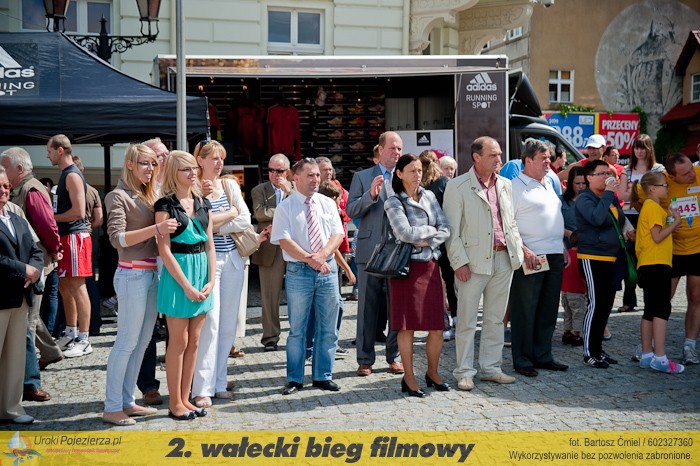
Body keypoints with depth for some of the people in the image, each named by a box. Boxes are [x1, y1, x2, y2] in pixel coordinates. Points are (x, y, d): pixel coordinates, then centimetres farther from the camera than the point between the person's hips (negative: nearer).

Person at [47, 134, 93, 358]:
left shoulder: (72, 175, -14)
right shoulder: (66, 175, 17)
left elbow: (78, 211, -22)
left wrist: (52, 218, -11)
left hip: (75, 237, -10)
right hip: (66, 237, 10)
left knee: (77, 288, -7)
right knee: (65, 286, 15)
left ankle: (84, 341, -2)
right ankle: (71, 334, 25)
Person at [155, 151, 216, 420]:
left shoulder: (202, 203, 11)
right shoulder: (166, 205, -7)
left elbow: (209, 245, 10)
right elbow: (164, 250, -12)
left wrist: (211, 280, -2)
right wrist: (186, 285, -15)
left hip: (202, 272, 6)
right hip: (177, 274, -6)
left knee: (194, 342, 10)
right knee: (179, 342, 0)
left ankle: (185, 398, 20)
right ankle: (175, 403, 11)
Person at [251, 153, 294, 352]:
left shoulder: (295, 190, 10)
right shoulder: (259, 190, 7)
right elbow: (260, 213, -11)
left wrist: (289, 191, -12)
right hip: (270, 249, 0)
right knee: (270, 295, 3)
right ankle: (270, 336, 11)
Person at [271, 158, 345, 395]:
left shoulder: (328, 204, 10)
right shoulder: (285, 207, -1)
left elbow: (338, 235, 1)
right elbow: (284, 241, -10)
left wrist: (321, 255, -16)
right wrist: (310, 259, -19)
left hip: (328, 269, 4)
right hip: (299, 272, -3)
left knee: (328, 328, 7)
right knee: (297, 329, 3)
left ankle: (323, 376, 19)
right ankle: (295, 379, 13)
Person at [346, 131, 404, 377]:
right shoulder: (362, 177, 6)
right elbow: (351, 210, -4)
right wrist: (371, 194, -18)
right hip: (370, 252, -1)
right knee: (367, 308, 4)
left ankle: (394, 356, 19)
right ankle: (365, 359, 13)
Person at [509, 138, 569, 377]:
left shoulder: (548, 184, 18)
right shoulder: (516, 187, -8)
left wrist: (563, 248, 18)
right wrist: (524, 251, -21)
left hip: (554, 257, 8)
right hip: (530, 259, -8)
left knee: (549, 310, 13)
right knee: (525, 311, -1)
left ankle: (543, 356, 23)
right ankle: (522, 360, 8)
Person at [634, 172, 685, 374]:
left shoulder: (649, 206, 21)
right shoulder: (653, 207, -10)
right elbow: (657, 237, -16)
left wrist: (671, 225, 10)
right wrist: (675, 222, -8)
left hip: (648, 265, 10)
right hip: (656, 264, -10)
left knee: (651, 310, 11)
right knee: (662, 309, -12)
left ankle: (647, 355, 14)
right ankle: (660, 358, -16)